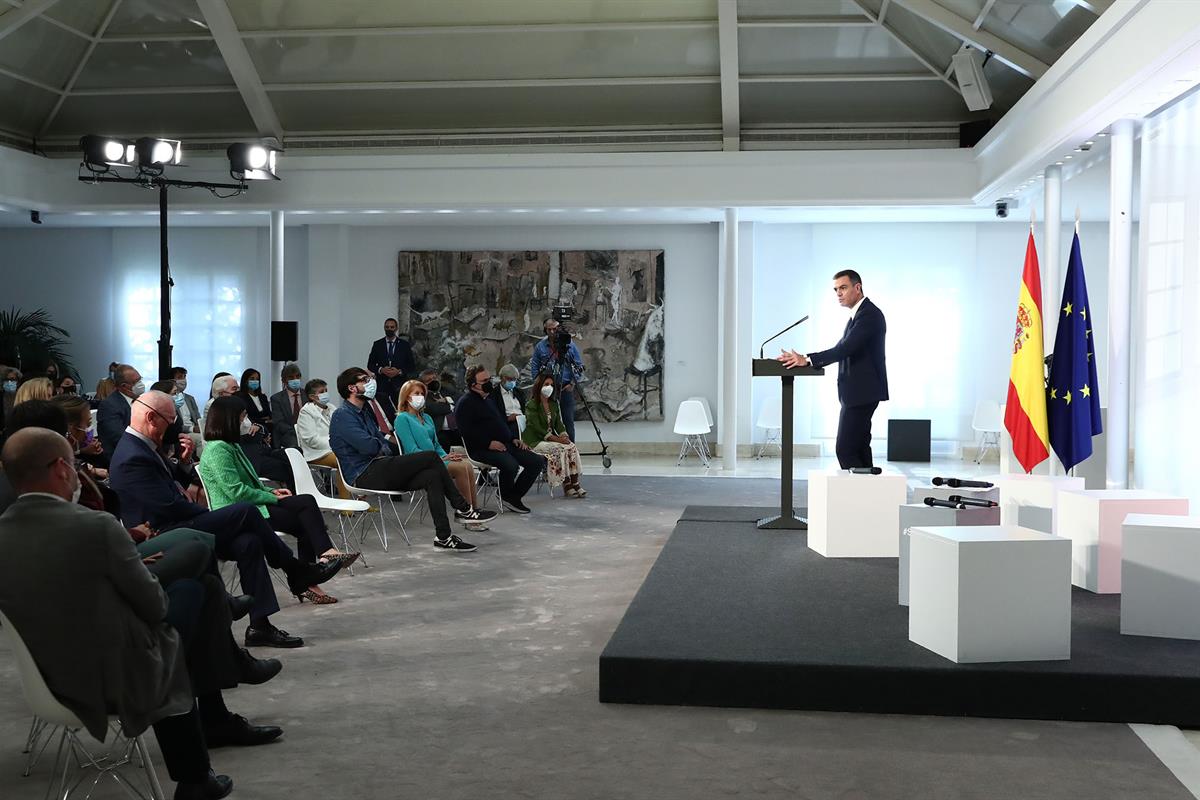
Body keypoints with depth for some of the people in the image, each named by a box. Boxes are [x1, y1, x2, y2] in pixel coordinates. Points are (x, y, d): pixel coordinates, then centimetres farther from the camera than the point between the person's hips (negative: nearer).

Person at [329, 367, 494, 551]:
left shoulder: (364, 411, 24)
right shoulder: (342, 415, -8)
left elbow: (381, 438, 24)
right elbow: (368, 446, -20)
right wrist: (384, 444, 1)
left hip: (378, 471, 10)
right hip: (364, 476, -10)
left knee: (432, 476, -12)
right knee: (431, 457, -17)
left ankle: (443, 537, -15)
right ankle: (462, 509, -8)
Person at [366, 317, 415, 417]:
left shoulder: (405, 345, 7)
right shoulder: (377, 344, 10)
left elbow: (412, 368, 7)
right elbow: (370, 365, 10)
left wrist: (399, 371, -10)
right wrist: (381, 369, -9)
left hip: (399, 384, -1)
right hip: (382, 384, 1)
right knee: (381, 412, -7)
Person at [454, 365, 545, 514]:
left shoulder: (488, 400, 26)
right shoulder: (465, 403, -4)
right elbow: (466, 431, -16)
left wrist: (513, 439, 14)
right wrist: (488, 443, -22)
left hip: (504, 444, 9)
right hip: (481, 450, -9)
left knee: (537, 461, -4)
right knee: (511, 465, -35)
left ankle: (515, 495, 1)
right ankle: (505, 495, -5)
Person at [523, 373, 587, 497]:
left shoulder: (554, 404, 15)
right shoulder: (531, 405, -9)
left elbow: (558, 423, 11)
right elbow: (537, 428, -16)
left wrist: (564, 436, -11)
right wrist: (557, 439, -21)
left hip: (551, 439, 7)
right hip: (535, 441, -7)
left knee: (572, 447, -19)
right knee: (559, 449, -29)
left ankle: (574, 483, -22)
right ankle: (567, 486, -24)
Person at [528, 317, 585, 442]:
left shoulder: (570, 345, 3)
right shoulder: (540, 347, 5)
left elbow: (579, 366, 6)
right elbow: (534, 367, 9)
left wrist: (573, 383, -4)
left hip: (566, 388, -1)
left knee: (568, 420, -1)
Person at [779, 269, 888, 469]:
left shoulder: (869, 314, -15)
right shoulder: (859, 314, 18)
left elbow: (846, 348, -26)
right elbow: (842, 349, 17)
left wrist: (807, 359, -28)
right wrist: (806, 360, 4)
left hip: (861, 393, -11)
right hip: (858, 393, 11)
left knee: (845, 450, -13)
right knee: (859, 448, 14)